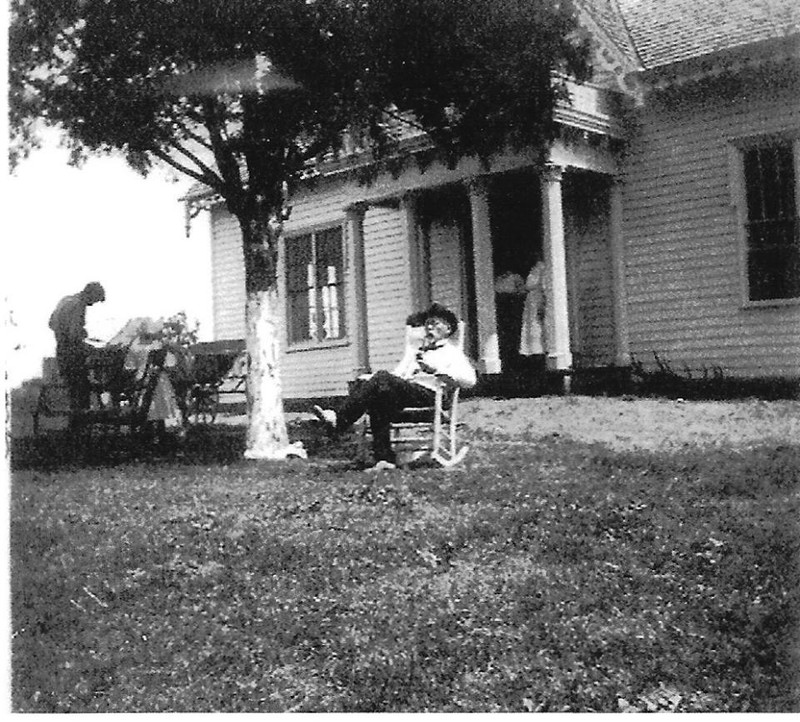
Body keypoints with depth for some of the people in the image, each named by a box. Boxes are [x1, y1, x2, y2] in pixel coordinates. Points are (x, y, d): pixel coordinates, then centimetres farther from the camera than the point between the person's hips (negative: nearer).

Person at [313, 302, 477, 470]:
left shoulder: (453, 352, 15)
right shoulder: (413, 349, 35)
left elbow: (469, 380, -3)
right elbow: (396, 374, 23)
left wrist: (435, 369, -13)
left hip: (428, 394, -6)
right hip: (402, 391, 6)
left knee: (383, 378, -29)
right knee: (379, 398, -30)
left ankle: (339, 420, -28)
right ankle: (384, 458, -33)